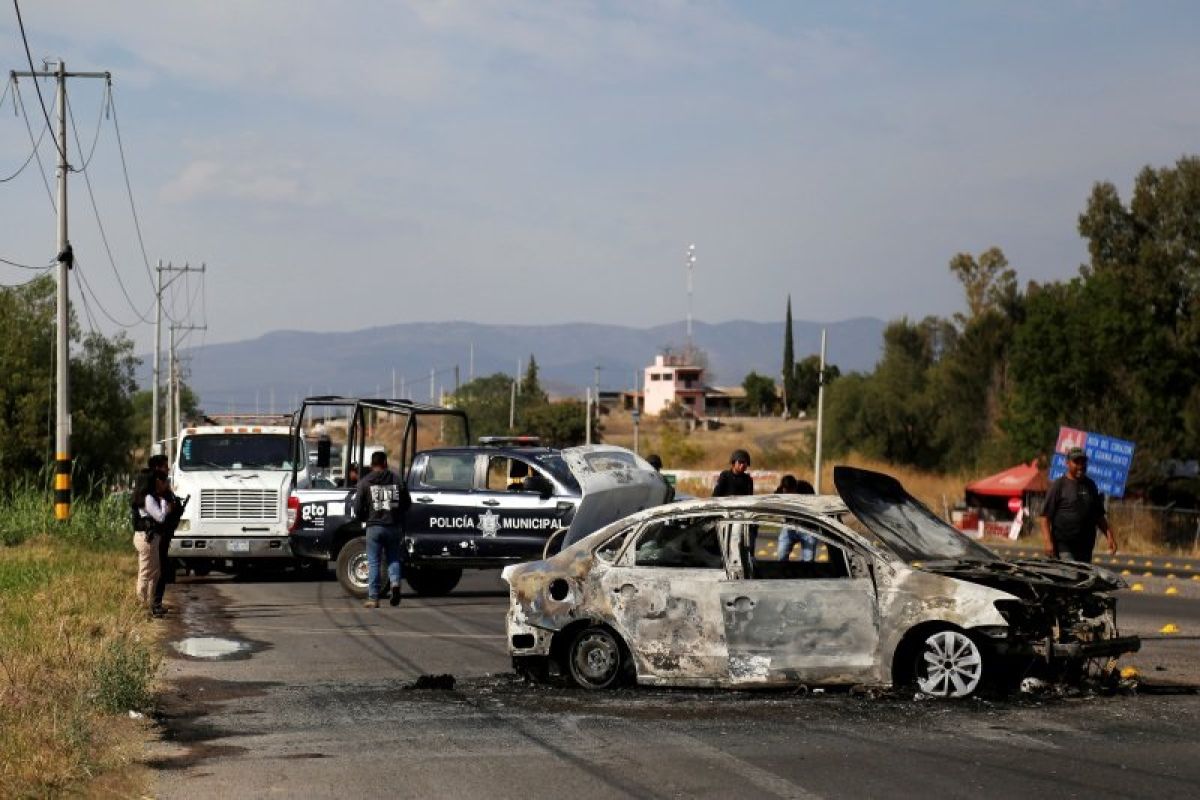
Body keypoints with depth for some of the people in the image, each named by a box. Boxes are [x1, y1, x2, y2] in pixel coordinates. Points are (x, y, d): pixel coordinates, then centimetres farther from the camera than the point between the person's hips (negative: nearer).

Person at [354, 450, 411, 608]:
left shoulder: (365, 482, -1)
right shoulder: (397, 481, 6)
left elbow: (358, 507, -4)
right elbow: (407, 503, 9)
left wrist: (363, 519, 16)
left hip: (374, 526, -2)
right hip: (394, 527, 2)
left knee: (373, 562, 4)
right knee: (393, 558, 15)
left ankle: (373, 598, 3)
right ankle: (395, 582, -12)